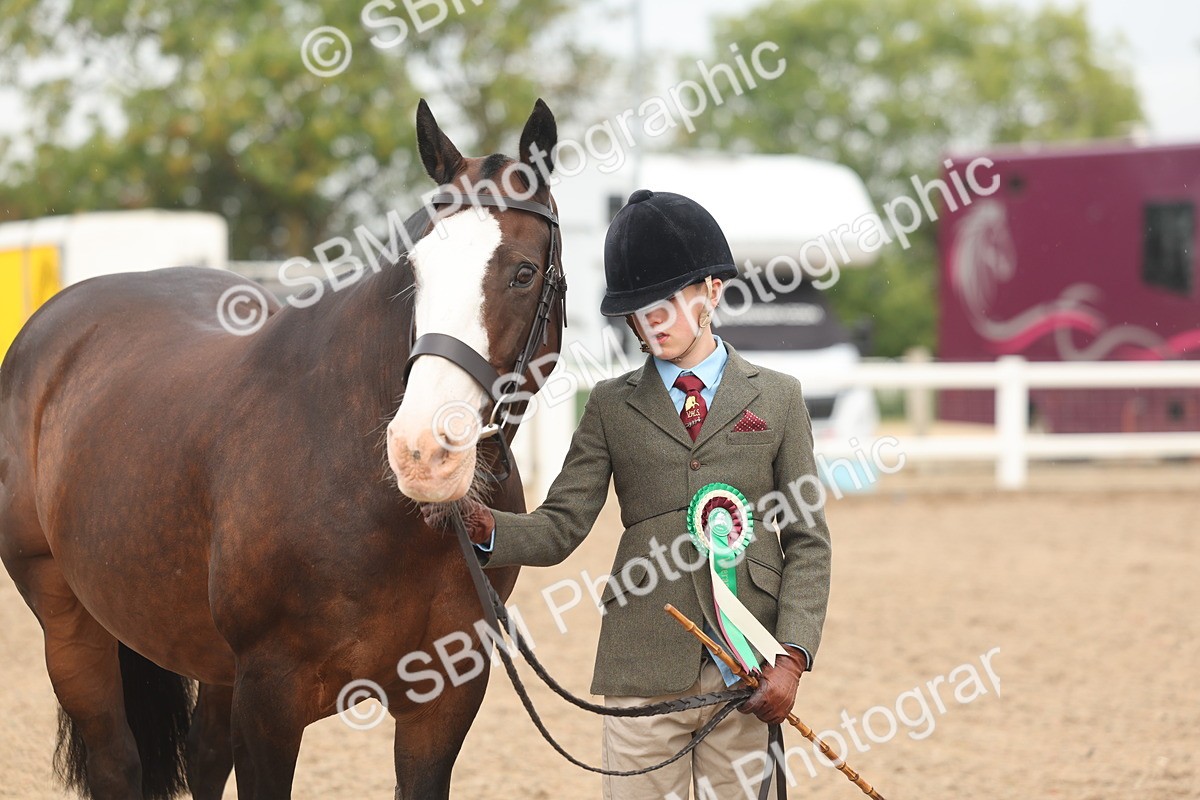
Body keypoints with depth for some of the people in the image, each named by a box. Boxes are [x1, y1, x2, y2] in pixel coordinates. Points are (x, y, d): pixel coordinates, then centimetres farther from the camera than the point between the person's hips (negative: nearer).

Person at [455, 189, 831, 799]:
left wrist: (792, 656, -7)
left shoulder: (777, 399, 8)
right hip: (644, 673, 0)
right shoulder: (612, 406, 11)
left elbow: (807, 542, 5)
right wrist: (488, 531, -18)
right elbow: (560, 527, 3)